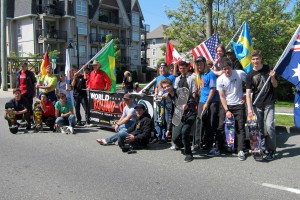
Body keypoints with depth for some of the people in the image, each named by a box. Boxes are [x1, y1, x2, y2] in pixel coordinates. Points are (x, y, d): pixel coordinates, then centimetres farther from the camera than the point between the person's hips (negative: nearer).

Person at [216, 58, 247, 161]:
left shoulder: (240, 73, -8)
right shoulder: (220, 79, -5)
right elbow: (222, 96, -5)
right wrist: (226, 110, -12)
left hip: (239, 105, -1)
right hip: (225, 106, 1)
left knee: (240, 128, -2)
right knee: (221, 127, 3)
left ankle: (240, 151, 2)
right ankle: (217, 147, 16)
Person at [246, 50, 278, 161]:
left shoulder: (268, 69, 0)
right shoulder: (250, 75, 0)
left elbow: (275, 85, 7)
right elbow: (248, 93, -5)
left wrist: (272, 77, -15)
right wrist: (249, 108, -14)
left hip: (269, 103, -2)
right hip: (256, 105, 2)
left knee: (269, 125, -12)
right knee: (259, 127, 7)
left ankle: (271, 151, 0)